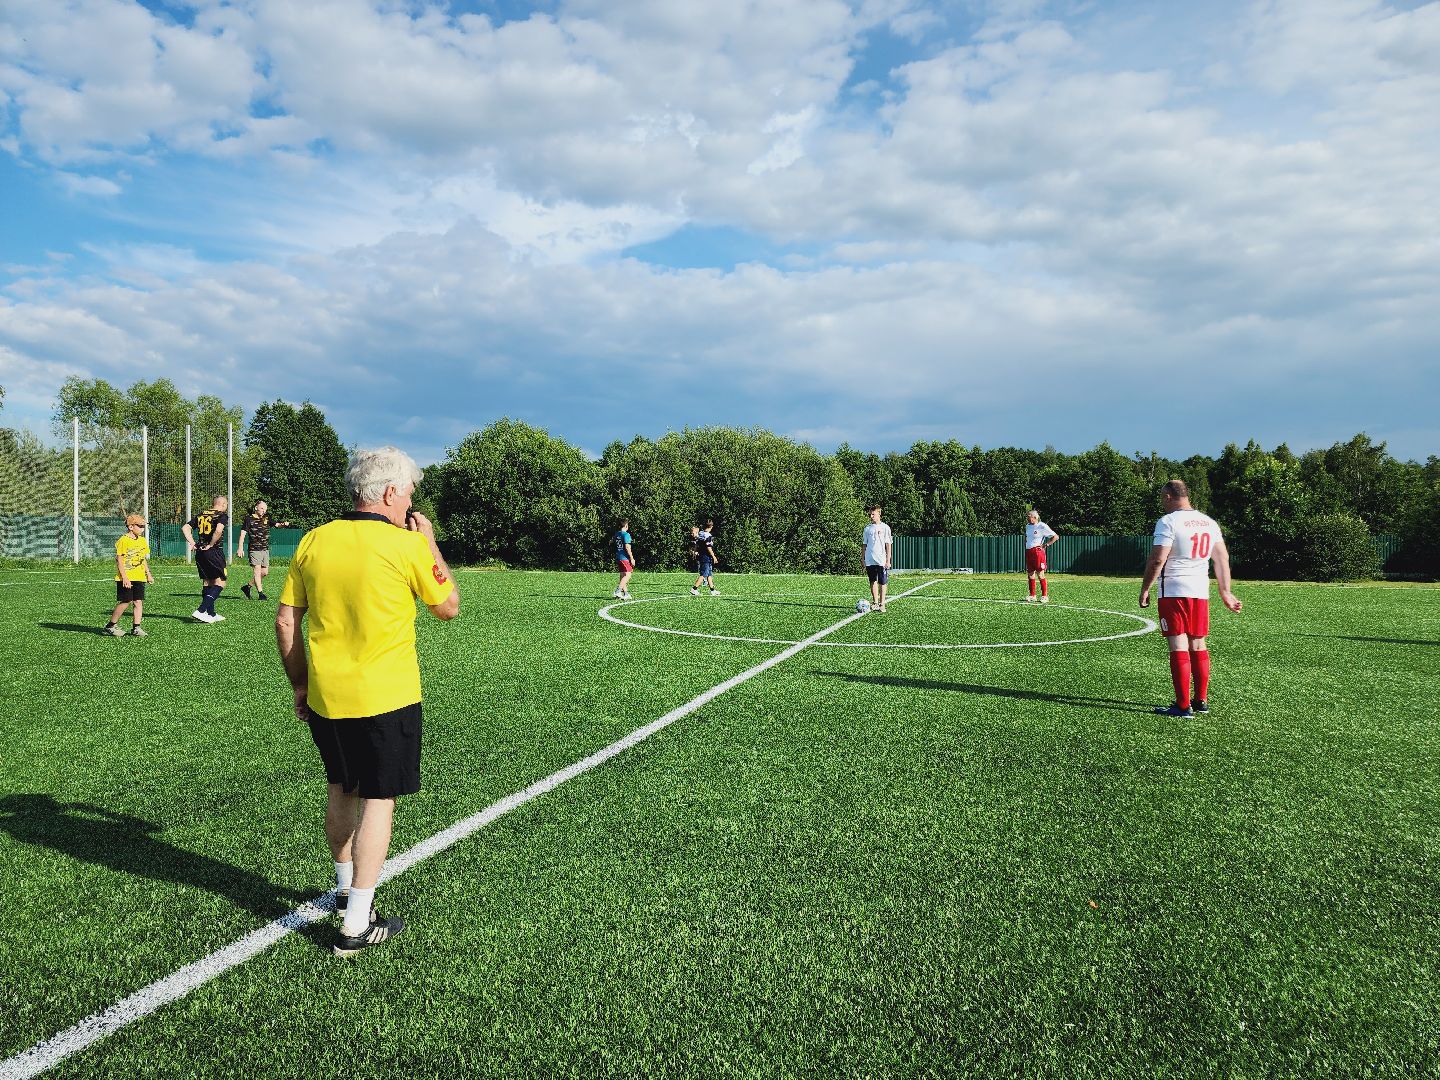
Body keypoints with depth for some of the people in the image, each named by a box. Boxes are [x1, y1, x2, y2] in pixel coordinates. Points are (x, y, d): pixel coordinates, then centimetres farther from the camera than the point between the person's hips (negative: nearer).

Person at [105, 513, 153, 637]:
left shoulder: (143, 541, 12)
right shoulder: (123, 541, -10)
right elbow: (119, 561, -12)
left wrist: (148, 574, 19)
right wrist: (124, 578, -17)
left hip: (139, 577, 6)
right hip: (125, 578, -6)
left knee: (139, 601, 1)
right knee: (126, 602, -5)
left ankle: (136, 627, 5)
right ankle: (111, 625, 11)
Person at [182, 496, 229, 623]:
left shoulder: (201, 515, 14)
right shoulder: (222, 516, -6)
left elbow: (185, 527, 9)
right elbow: (218, 531, -23)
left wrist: (192, 543, 6)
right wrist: (211, 545, -12)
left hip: (200, 553, 7)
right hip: (214, 552, -7)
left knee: (207, 582, 16)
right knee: (220, 582, 0)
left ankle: (211, 614, 21)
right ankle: (201, 611, -14)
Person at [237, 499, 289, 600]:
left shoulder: (266, 519, 12)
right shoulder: (249, 519, -3)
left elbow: (277, 525, 5)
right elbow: (243, 534, -6)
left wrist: (283, 524, -20)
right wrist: (240, 548, -13)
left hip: (265, 549, 6)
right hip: (255, 549, -6)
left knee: (264, 572, 10)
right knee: (257, 571, -7)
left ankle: (247, 586, 26)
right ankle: (261, 593, -5)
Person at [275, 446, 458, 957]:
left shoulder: (314, 541, 2)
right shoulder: (408, 545, -12)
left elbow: (285, 619, 6)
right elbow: (448, 607, 1)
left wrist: (299, 684, 16)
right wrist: (430, 544, 9)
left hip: (324, 698, 6)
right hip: (385, 698, -5)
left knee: (341, 791, 22)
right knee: (377, 802, 4)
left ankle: (345, 888, 41)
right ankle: (356, 925, 7)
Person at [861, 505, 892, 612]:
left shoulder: (885, 527, 0)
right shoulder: (867, 528, 9)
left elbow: (888, 545, -1)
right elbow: (864, 545, 13)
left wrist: (888, 560, -7)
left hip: (881, 560, -3)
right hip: (870, 561, 3)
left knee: (883, 583, -2)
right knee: (873, 582, 8)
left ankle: (882, 604, 2)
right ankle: (875, 602, 17)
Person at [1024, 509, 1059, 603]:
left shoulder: (1042, 526, -8)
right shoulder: (1027, 526, 13)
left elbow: (1055, 537, -6)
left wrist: (1046, 545, -8)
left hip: (1037, 551, -7)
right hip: (1028, 552, 7)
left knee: (1040, 574, -7)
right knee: (1030, 574, 7)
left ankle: (1045, 596, 0)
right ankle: (1032, 595, 14)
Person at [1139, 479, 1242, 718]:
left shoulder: (1168, 521, -11)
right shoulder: (1209, 522, 11)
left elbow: (1157, 560, -16)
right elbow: (1223, 558, 12)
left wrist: (1145, 589, -7)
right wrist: (1225, 592, 16)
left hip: (1173, 592, -7)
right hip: (1201, 592, 7)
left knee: (1178, 647, -4)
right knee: (1198, 646, 15)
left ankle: (1183, 706, -2)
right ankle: (1201, 700, 23)